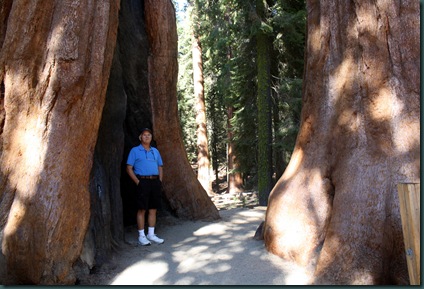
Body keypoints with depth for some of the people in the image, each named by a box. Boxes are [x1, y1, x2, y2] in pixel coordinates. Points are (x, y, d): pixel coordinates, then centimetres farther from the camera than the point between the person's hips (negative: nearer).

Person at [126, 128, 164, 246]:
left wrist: (160, 180, 7)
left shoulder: (155, 151, 16)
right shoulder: (135, 151, 1)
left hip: (155, 182, 5)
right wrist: (137, 182, -12)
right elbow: (129, 168, -3)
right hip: (143, 182, -5)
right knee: (142, 209, -1)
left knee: (153, 209, 8)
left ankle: (151, 234, 18)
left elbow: (160, 167, 20)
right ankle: (141, 236, 7)